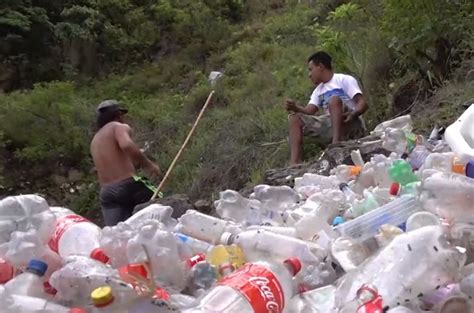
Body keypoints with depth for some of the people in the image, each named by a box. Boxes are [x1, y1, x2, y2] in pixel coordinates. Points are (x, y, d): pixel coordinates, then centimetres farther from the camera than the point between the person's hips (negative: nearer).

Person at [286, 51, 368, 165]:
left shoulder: (344, 79, 4)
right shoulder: (318, 90, 23)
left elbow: (363, 103, -8)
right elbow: (309, 110, 7)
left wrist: (353, 114, -29)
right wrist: (295, 108, -14)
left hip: (351, 125, -6)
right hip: (331, 127, 6)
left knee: (334, 99, -30)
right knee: (295, 118, -6)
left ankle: (336, 143, -42)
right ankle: (295, 163, -26)